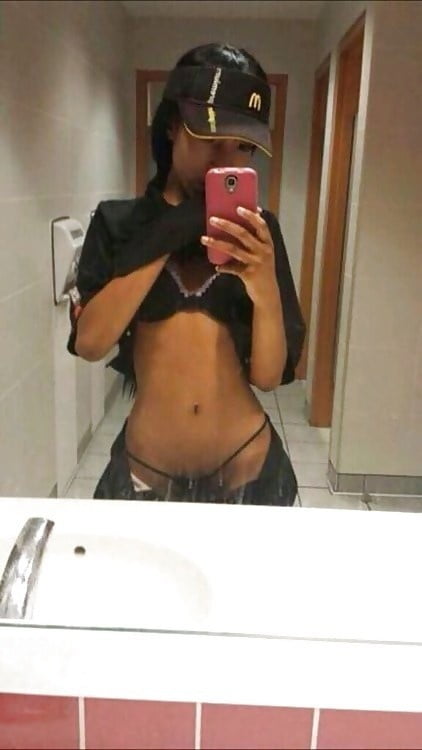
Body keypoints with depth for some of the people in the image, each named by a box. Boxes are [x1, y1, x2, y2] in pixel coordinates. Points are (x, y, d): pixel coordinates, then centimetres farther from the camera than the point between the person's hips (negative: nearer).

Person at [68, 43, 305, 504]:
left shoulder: (257, 230, -1)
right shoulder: (118, 222, -2)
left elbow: (269, 376, -6)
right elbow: (88, 343, -15)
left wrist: (264, 287, -23)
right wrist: (164, 240, -21)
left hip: (246, 468, 1)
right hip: (145, 469, 0)